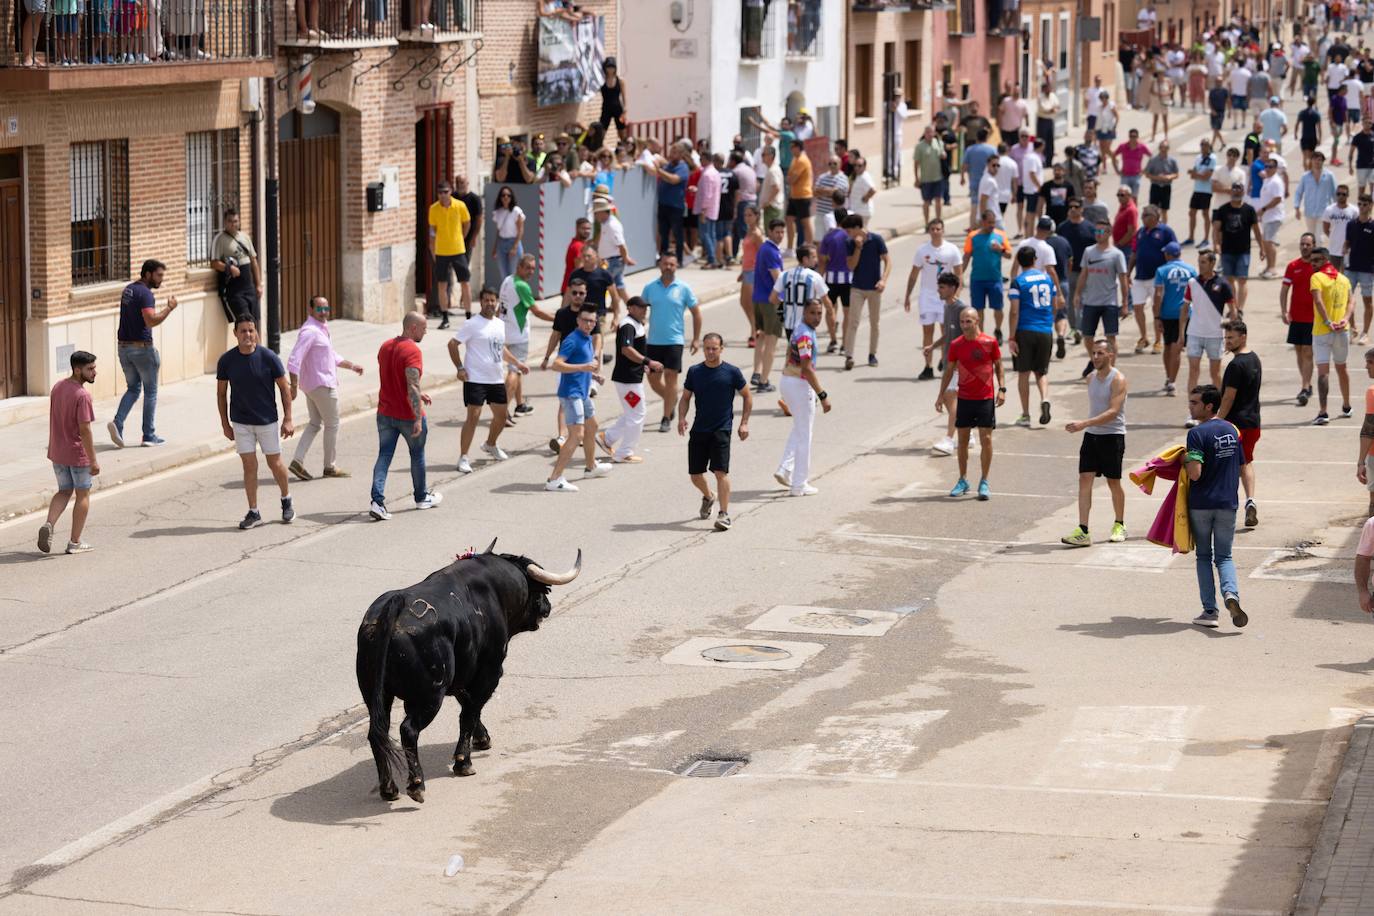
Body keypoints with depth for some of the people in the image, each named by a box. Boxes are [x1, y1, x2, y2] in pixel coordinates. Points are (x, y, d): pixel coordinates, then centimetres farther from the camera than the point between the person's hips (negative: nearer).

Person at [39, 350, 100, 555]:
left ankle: (49, 524, -4)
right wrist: (93, 461, -18)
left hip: (57, 452, 7)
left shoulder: (57, 388, 3)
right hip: (78, 453, -7)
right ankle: (75, 542, 11)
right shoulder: (82, 395, -22)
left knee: (64, 492, 19)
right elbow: (85, 430, -23)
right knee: (82, 495, 8)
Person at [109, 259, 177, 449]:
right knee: (150, 392, 6)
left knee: (133, 389, 16)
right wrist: (169, 308, -17)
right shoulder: (145, 293, -16)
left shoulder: (128, 290, 12)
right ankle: (149, 435, 10)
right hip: (142, 348, -8)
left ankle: (117, 422, -6)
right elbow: (151, 320, -28)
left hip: (124, 347, 8)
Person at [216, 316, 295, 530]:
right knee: (249, 466, 2)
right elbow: (221, 393, 4)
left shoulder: (269, 358, -12)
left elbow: (284, 388, -4)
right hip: (240, 422, 1)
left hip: (267, 420, -1)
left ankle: (286, 500, 33)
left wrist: (288, 419, -7)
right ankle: (253, 513, 9)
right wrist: (225, 424, 3)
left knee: (274, 463, 9)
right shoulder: (226, 361, -7)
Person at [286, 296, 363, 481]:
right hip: (322, 385, -10)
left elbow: (332, 356, 26)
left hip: (311, 386, 10)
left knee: (315, 423, 14)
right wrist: (293, 386, -29)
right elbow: (294, 359, -26)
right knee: (332, 425, 3)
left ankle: (297, 461, 3)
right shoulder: (310, 331, -19)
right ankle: (330, 467, 13)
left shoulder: (322, 328, 13)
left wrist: (351, 366, 22)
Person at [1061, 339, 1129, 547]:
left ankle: (1119, 526, 26)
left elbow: (1112, 412, -24)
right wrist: (1086, 426, 17)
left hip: (1112, 436, -6)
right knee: (1084, 479, -6)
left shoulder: (1118, 380, -14)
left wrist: (1084, 423, -32)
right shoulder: (1091, 377, 9)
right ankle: (1082, 532, -10)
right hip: (1091, 435, 6)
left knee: (1113, 482, 6)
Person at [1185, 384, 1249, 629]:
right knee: (1224, 556, 10)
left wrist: (1186, 460, -4)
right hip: (1227, 503, 4)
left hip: (1201, 504, -4)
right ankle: (1231, 593, -19)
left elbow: (1195, 473, -23)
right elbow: (1241, 467, 14)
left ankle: (1209, 611, 7)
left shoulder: (1197, 434, -15)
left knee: (1204, 556, 10)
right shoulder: (1232, 431, 7)